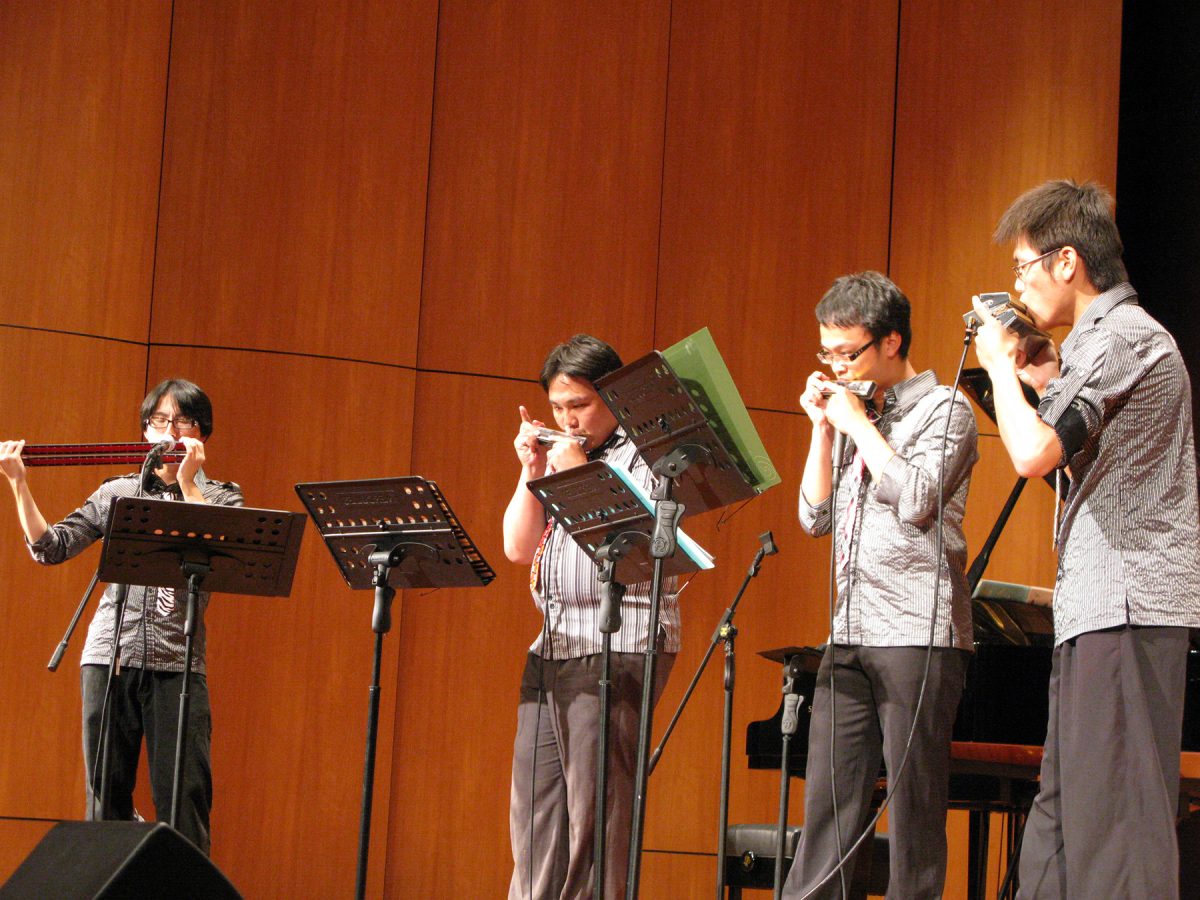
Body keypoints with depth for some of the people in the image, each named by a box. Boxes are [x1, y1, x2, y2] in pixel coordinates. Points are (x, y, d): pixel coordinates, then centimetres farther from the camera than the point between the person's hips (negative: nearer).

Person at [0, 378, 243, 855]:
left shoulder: (221, 497, 10)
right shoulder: (118, 493, 14)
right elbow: (49, 547, 8)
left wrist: (186, 481, -8)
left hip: (177, 661, -2)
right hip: (110, 654, 2)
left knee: (184, 796, -8)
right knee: (106, 792, 3)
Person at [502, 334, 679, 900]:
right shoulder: (558, 457, 20)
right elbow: (517, 547, 13)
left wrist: (579, 473, -11)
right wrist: (533, 471, 3)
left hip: (620, 649, -8)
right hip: (552, 649, 8)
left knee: (595, 815, -9)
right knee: (533, 812, 5)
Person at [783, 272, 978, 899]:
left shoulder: (942, 407, -1)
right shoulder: (853, 415, 20)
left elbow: (917, 499, -16)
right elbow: (815, 518, 16)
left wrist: (858, 423, -7)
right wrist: (823, 428, 9)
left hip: (918, 631, -7)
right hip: (851, 632, 7)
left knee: (914, 807, -4)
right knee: (827, 803, 3)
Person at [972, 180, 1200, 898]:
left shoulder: (1118, 336, -11)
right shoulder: (1123, 333, 22)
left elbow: (1035, 453, -21)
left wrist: (1001, 365, -6)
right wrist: (1048, 386, 20)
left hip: (1126, 604, -11)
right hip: (1106, 604, 11)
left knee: (1113, 818, -13)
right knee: (1061, 817, 10)